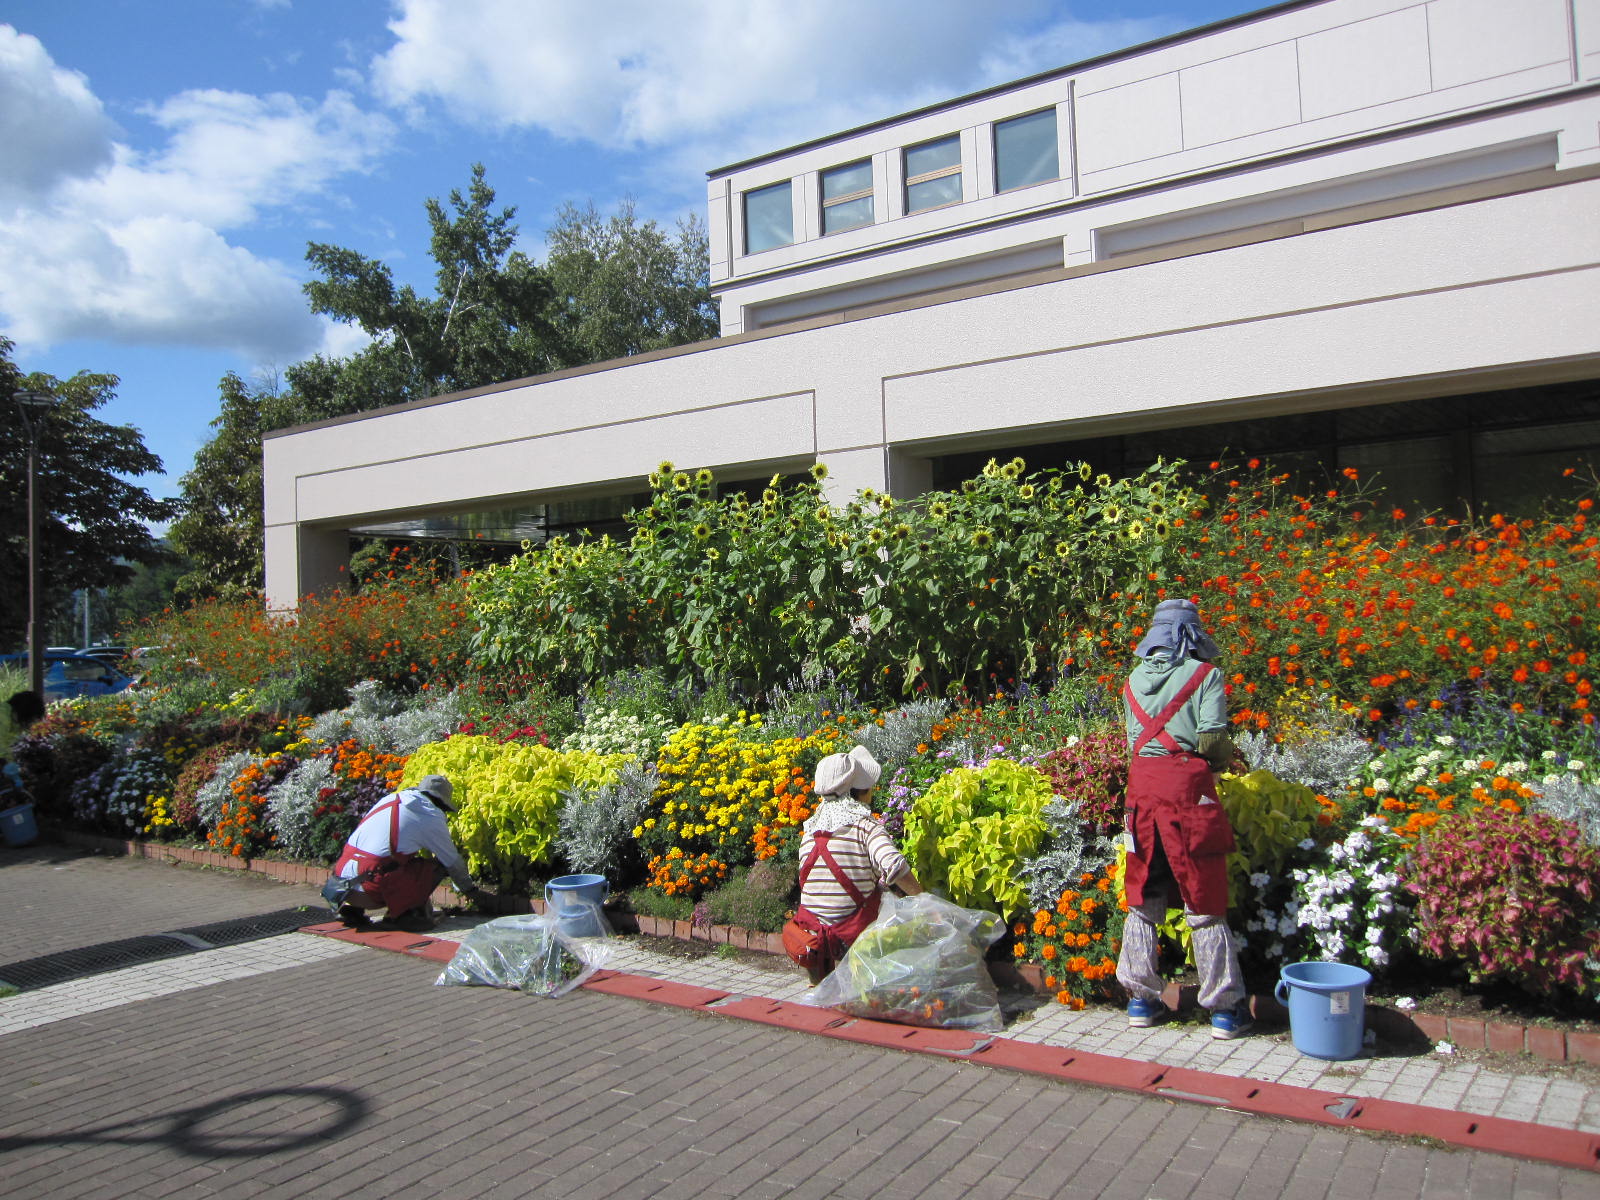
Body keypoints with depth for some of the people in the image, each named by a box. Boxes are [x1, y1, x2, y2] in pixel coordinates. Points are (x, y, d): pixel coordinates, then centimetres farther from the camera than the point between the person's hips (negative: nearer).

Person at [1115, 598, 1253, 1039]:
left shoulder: (1134, 680, 15)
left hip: (1140, 783, 4)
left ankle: (1140, 998, 18)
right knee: (1205, 903, 3)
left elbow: (1133, 740, 12)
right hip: (1187, 783, -4)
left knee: (1143, 899, 13)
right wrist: (1226, 758, 11)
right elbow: (1211, 739, -9)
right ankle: (1225, 1007, 11)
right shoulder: (1204, 674, 1)